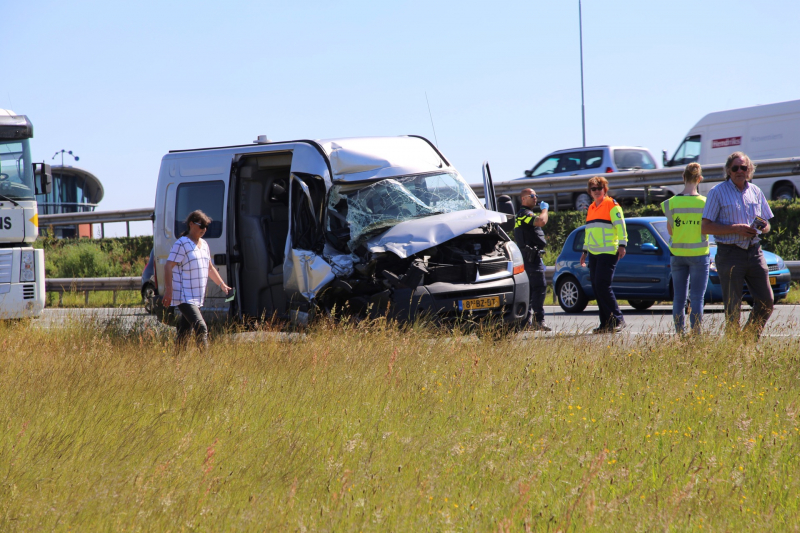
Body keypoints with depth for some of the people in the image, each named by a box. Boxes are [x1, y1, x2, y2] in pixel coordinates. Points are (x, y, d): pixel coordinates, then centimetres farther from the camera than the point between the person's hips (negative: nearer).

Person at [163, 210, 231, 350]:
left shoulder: (204, 244, 16)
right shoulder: (181, 244, -9)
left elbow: (210, 268, 27)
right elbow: (168, 266, -14)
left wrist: (222, 285, 18)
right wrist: (168, 290, -23)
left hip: (197, 298, 8)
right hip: (184, 297, -8)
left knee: (184, 333, 12)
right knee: (201, 328, -20)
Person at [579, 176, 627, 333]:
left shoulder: (611, 205, -3)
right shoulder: (591, 208, 20)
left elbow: (620, 225, -11)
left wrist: (622, 245, -19)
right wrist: (585, 251, 28)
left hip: (608, 252, -8)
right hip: (594, 254, 8)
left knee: (603, 285, -15)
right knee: (597, 287, 3)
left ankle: (618, 320, -8)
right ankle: (606, 323, 6)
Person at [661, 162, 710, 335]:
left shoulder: (672, 202, -4)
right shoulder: (704, 203, -9)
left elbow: (670, 230, 2)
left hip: (677, 254, 2)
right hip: (698, 254, -2)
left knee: (679, 298, 7)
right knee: (697, 298, 0)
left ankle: (680, 334, 6)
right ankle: (696, 334, -5)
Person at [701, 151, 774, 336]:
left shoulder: (756, 192, 14)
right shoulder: (718, 192, -1)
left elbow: (766, 225, 21)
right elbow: (705, 227, -7)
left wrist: (763, 227, -5)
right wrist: (736, 229, -16)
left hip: (754, 252, 5)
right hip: (730, 253, -5)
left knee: (766, 301, 1)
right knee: (732, 307, -3)